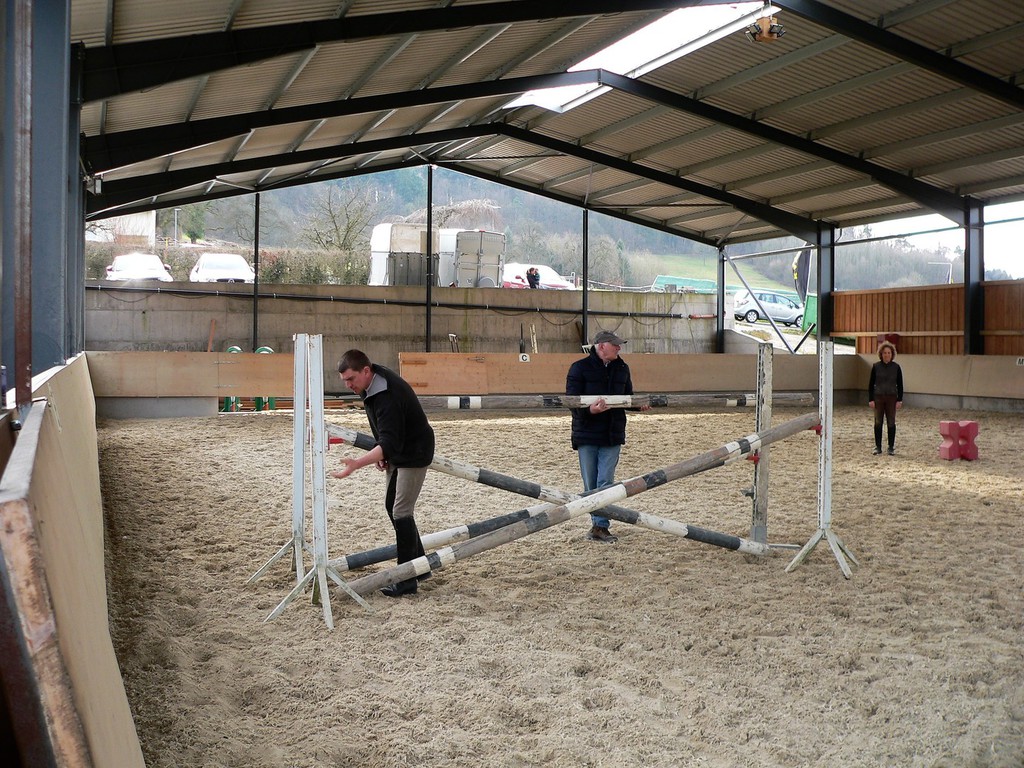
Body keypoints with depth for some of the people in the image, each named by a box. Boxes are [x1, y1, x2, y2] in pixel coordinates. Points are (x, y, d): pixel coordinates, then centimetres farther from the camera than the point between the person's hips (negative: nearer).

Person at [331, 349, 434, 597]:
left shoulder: (388, 397, -34)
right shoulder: (371, 383, -4)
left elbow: (389, 444, -42)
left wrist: (356, 464, -52)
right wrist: (380, 452, 5)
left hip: (414, 453, -10)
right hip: (397, 451, 10)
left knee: (401, 513, -11)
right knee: (391, 506, 14)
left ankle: (407, 580, -3)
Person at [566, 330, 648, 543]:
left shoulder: (621, 368, 9)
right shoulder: (580, 368, -6)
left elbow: (627, 397, 19)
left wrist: (639, 405, -3)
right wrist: (590, 409, -31)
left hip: (612, 436, 3)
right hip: (587, 436, -3)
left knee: (606, 483, -4)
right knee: (590, 484, 6)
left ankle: (600, 526, -2)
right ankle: (598, 524, 21)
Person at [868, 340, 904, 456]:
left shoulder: (896, 367, 0)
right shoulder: (876, 366, 0)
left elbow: (900, 384, 3)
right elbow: (871, 384, 2)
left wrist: (900, 400, -3)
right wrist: (870, 399, -4)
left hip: (891, 398, 0)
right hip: (878, 397, 0)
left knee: (891, 423, 2)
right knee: (878, 422, 3)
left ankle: (891, 447, 10)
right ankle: (878, 447, 10)